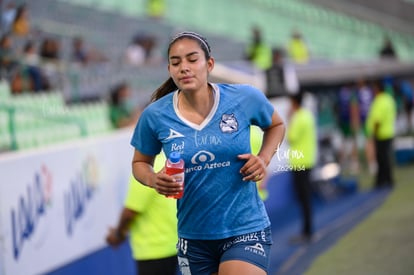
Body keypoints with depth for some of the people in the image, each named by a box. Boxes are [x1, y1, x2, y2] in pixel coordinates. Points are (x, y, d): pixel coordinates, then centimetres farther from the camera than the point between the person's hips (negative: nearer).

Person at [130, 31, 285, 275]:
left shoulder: (245, 99, -8)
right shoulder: (155, 115, -7)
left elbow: (276, 125, 13)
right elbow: (140, 163, 10)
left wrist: (264, 159, -6)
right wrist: (153, 180, -12)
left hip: (247, 230, -2)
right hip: (194, 237, 2)